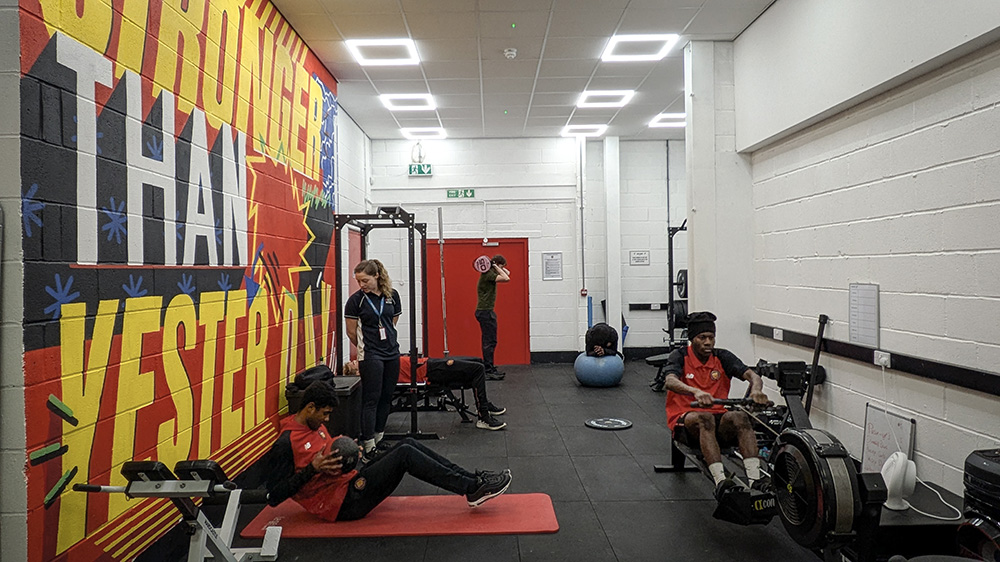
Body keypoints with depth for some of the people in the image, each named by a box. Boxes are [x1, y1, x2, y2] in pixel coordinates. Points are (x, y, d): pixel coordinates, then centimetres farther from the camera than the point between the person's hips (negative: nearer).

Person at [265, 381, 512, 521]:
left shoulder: (314, 426, 13)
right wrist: (312, 468, -24)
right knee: (404, 454, -21)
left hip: (351, 483, 9)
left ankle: (472, 479, -5)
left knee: (408, 443, -5)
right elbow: (274, 496, -17)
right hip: (341, 504, -9)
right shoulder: (286, 444, -14)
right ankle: (473, 488, -17)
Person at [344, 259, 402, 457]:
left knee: (386, 397, 11)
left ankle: (379, 438, 25)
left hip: (392, 353, 5)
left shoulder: (392, 295, 3)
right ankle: (368, 446, -1)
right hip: (370, 356, -5)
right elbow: (351, 332, -1)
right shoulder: (356, 300, -8)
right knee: (371, 399, -5)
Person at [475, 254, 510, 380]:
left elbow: (507, 273, 25)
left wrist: (497, 267, 13)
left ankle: (489, 368, 18)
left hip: (486, 311, 11)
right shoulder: (488, 274, -15)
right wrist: (495, 266, -16)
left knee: (489, 341, 13)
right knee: (490, 341, -9)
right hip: (485, 311, -11)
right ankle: (488, 371, -8)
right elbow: (506, 278, -26)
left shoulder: (491, 273, 14)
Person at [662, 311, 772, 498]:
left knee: (740, 416, -30)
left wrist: (756, 389, -35)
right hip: (685, 420, -3)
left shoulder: (723, 357, 6)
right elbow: (670, 382, -26)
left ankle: (755, 478, -43)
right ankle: (720, 481, -50)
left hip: (718, 420, 3)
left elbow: (751, 375, -9)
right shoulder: (680, 357, -4)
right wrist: (696, 392, -47)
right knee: (705, 418, -38)